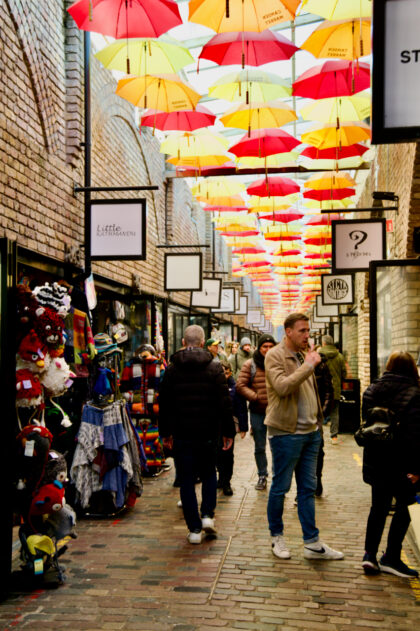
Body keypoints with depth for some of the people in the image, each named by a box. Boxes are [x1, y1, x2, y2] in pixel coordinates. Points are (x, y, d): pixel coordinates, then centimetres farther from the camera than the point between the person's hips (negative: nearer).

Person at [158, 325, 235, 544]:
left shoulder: (172, 369, 0)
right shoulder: (214, 367, -4)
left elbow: (164, 403, 4)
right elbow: (225, 403, -5)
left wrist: (165, 432, 13)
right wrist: (228, 432, 2)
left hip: (181, 434, 0)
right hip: (208, 433, 0)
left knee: (186, 480, 6)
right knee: (209, 474, 20)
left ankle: (194, 528, 6)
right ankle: (207, 514, 7)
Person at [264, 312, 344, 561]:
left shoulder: (304, 354, 14)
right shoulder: (275, 356, -10)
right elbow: (282, 386, -27)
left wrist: (318, 421, 14)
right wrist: (309, 365, -23)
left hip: (310, 431, 8)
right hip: (286, 433, -7)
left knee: (308, 489, 11)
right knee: (280, 488, 5)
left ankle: (312, 543, 17)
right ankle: (277, 536, 22)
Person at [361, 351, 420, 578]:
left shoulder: (371, 390, 4)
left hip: (375, 461, 5)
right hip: (401, 463, -5)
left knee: (379, 506, 14)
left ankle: (370, 553, 9)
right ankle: (391, 558, 10)